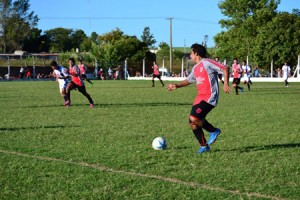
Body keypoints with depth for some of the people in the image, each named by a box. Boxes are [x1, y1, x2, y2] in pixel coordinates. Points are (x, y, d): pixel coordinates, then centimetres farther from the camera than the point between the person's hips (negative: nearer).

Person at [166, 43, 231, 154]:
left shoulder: (207, 63, -9)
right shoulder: (195, 68, 17)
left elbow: (224, 68, -11)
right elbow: (189, 80, 32)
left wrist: (225, 84, -18)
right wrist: (177, 86, 19)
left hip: (209, 97, -9)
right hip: (200, 97, 9)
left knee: (194, 118, -23)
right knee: (192, 124, 3)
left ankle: (214, 131, -1)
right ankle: (204, 146, 16)